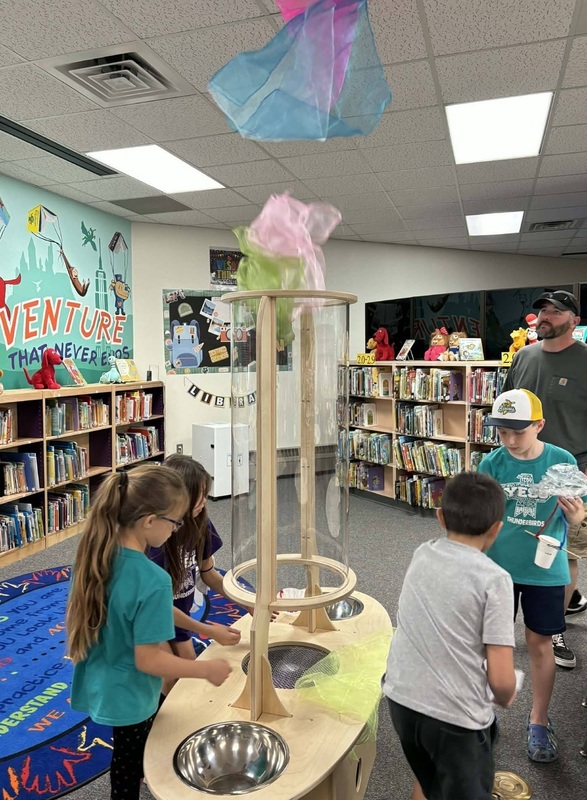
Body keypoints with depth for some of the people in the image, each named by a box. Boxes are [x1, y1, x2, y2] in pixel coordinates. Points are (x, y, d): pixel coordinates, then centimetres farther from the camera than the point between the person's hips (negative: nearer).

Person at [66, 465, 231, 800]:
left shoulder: (97, 553, -12)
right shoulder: (153, 581, -34)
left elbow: (80, 619, 2)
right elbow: (148, 660, -28)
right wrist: (207, 669, -16)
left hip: (99, 684, 6)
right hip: (128, 697, -6)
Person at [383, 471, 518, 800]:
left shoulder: (422, 554, 0)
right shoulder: (494, 579, -15)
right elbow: (501, 679, -16)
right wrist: (505, 698, 7)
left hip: (401, 698, 5)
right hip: (454, 715, -5)